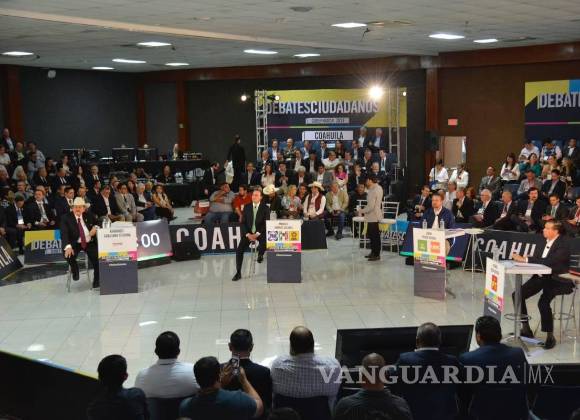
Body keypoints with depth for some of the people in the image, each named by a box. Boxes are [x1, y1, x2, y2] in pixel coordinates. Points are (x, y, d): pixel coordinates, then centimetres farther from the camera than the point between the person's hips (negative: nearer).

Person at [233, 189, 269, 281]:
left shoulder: (265, 208, -3)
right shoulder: (247, 207, 4)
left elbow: (266, 224, -7)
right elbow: (243, 223, 3)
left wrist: (257, 234, -18)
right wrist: (247, 234, -12)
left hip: (260, 233, -2)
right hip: (248, 233, 2)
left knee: (264, 244, -33)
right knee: (239, 250, -14)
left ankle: (260, 254, 6)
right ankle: (238, 273, -4)